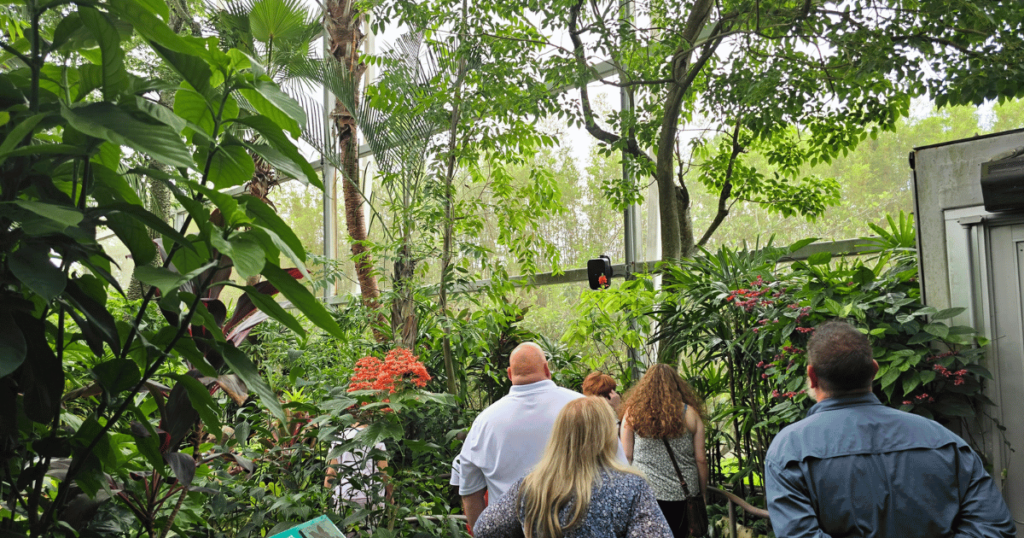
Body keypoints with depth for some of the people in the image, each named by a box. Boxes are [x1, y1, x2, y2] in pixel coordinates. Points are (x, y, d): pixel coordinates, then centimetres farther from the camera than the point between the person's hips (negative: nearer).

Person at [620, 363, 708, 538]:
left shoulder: (633, 412, -1)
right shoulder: (690, 414, 1)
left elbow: (626, 456, -1)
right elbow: (701, 459, 2)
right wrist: (703, 493, 12)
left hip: (644, 492, 0)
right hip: (682, 493, 1)